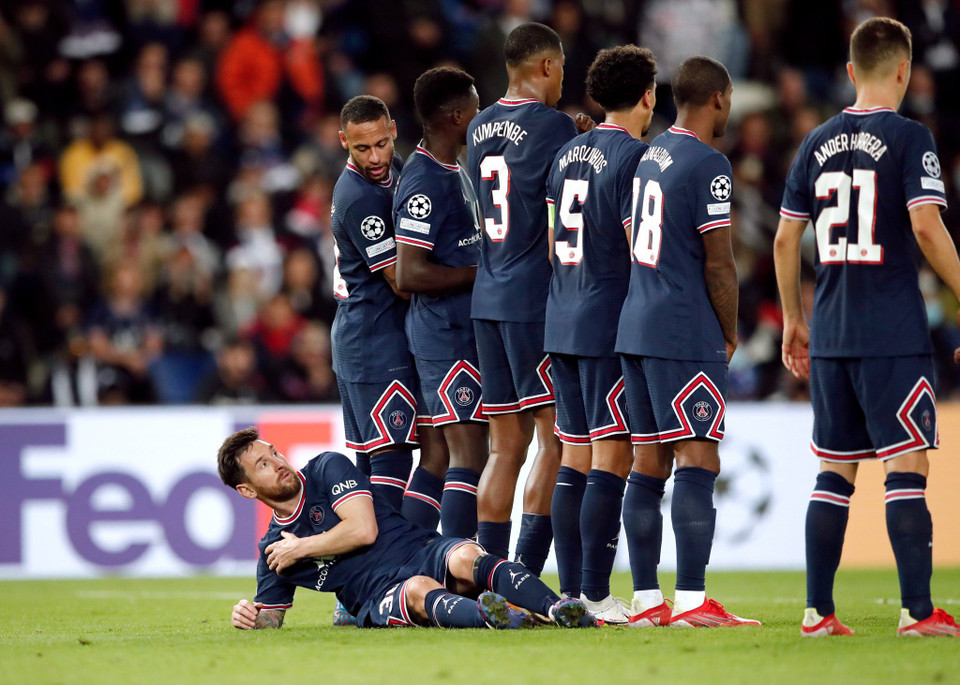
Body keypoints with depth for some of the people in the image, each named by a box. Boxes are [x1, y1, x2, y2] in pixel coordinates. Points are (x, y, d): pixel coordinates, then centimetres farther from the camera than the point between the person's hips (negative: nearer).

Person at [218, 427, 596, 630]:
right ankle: (486, 615, -72)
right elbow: (268, 621, 24)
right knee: (417, 589, -38)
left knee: (465, 558, -35)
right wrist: (249, 616, 0)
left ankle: (559, 609, -59)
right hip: (380, 598, 0)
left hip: (425, 552, 0)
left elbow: (363, 529, -2)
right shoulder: (272, 550, 18)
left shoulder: (328, 467, 11)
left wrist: (300, 548, 6)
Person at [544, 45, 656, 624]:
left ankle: (570, 591, 10)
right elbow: (642, 251, -13)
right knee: (612, 460, -7)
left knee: (575, 459, 10)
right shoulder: (635, 157, -11)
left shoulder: (567, 155, 14)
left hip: (562, 325, 8)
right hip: (611, 326, -8)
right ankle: (595, 594, -10)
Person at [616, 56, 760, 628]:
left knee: (649, 463, 9)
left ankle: (646, 600, 11)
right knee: (698, 463, -9)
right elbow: (719, 265, -13)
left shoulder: (650, 156, 14)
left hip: (636, 328, 9)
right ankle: (691, 601, -15)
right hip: (685, 334, -8)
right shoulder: (707, 165, -12)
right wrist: (730, 334, 1)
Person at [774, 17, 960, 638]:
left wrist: (794, 322, 21)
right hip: (894, 334, -6)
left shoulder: (819, 143, 10)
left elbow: (786, 239, 13)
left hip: (830, 334, 6)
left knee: (835, 470, 11)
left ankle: (819, 610, 10)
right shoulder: (909, 139, -7)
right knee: (906, 466, -5)